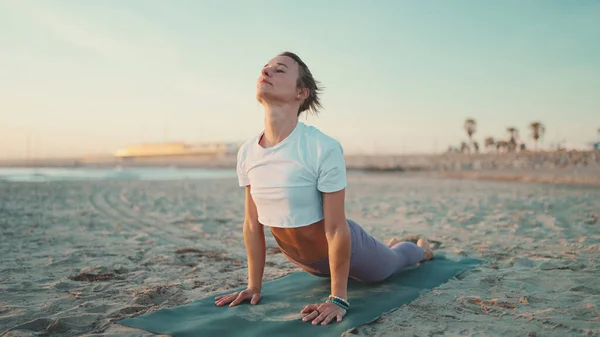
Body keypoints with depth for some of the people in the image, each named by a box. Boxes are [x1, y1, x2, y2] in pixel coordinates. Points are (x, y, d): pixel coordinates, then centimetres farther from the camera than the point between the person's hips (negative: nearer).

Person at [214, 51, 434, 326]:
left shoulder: (323, 148, -35)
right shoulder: (246, 153, -17)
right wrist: (254, 286, -4)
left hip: (345, 247, -5)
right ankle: (390, 244, 68)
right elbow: (252, 224, -8)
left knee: (389, 264, 28)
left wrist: (338, 298, -24)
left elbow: (336, 229, -29)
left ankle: (421, 249, 62)